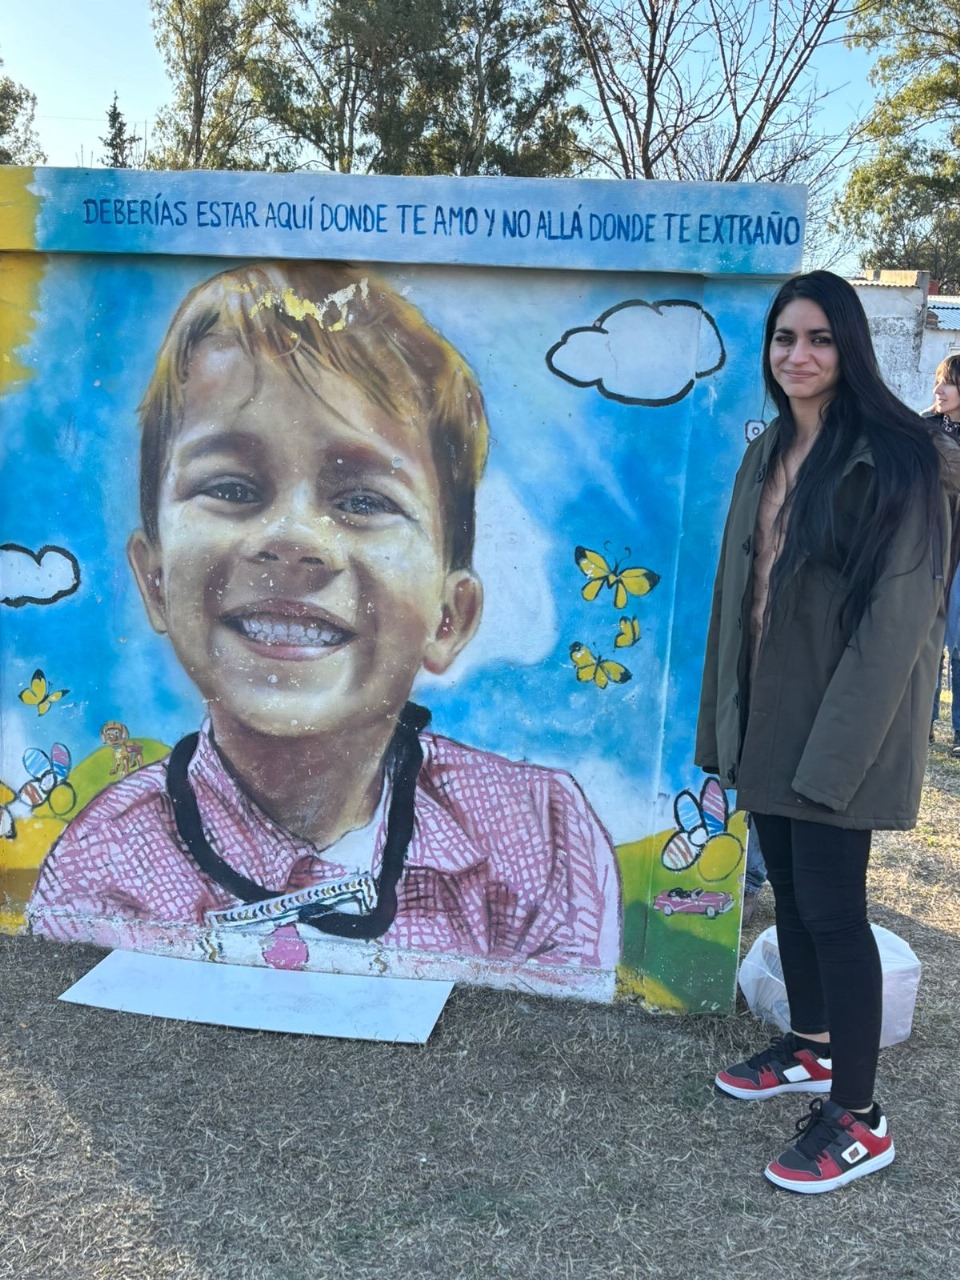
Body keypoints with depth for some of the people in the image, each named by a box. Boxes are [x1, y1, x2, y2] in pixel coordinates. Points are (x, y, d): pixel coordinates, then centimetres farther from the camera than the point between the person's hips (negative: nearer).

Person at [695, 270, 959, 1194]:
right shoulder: (767, 454, 11)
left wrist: (839, 746, -20)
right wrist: (723, 727, 11)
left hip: (841, 717, -7)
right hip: (768, 711, 7)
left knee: (831, 906, -1)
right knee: (789, 887, 17)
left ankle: (858, 1118, 14)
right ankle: (811, 1047, 37)